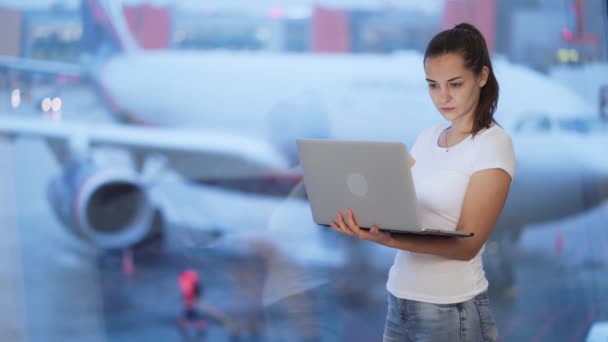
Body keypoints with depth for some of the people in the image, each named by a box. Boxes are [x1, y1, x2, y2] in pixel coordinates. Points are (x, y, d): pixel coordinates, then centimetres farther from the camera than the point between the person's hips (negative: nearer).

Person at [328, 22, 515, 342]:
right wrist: (359, 217, -17)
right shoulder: (427, 138, 10)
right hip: (399, 300, 6)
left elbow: (468, 244, -17)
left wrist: (388, 240, -30)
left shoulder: (493, 144, -9)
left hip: (451, 310, -6)